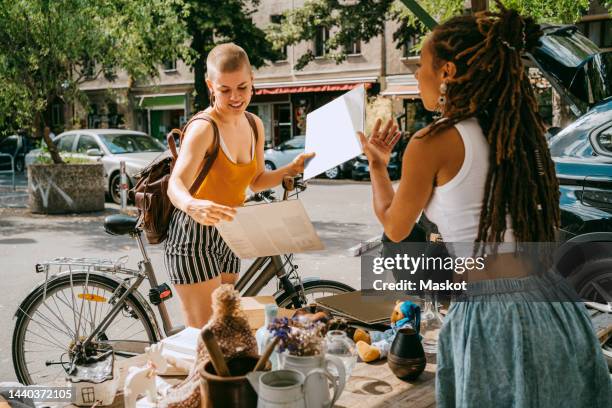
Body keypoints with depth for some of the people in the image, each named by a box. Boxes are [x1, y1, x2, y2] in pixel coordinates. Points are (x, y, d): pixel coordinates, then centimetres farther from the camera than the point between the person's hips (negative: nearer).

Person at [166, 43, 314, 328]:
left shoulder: (255, 125, 3)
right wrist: (193, 206, -55)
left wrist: (291, 169, -1)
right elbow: (175, 185, -34)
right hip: (194, 237, -7)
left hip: (227, 236, 8)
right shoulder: (204, 127, -20)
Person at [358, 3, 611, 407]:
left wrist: (377, 164, 19)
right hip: (557, 308, 7)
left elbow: (395, 227, 4)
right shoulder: (520, 133, 6)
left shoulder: (432, 143, -11)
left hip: (494, 319, -6)